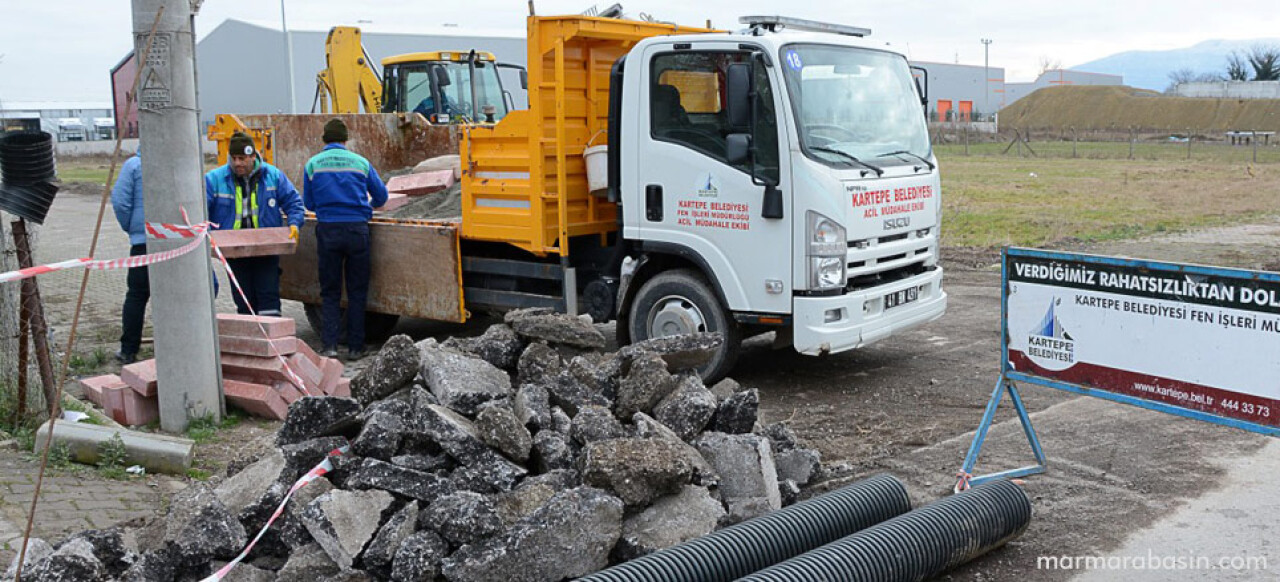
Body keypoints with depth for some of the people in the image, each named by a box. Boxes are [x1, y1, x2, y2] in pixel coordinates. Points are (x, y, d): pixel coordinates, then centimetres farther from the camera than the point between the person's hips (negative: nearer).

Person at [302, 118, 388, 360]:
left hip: (328, 231, 0)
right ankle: (355, 347, 9)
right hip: (357, 229, 0)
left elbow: (308, 203, 9)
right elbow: (381, 197, 12)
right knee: (357, 292, 7)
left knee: (330, 292, 9)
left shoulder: (313, 164, 5)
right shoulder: (360, 162, 5)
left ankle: (330, 345, 2)